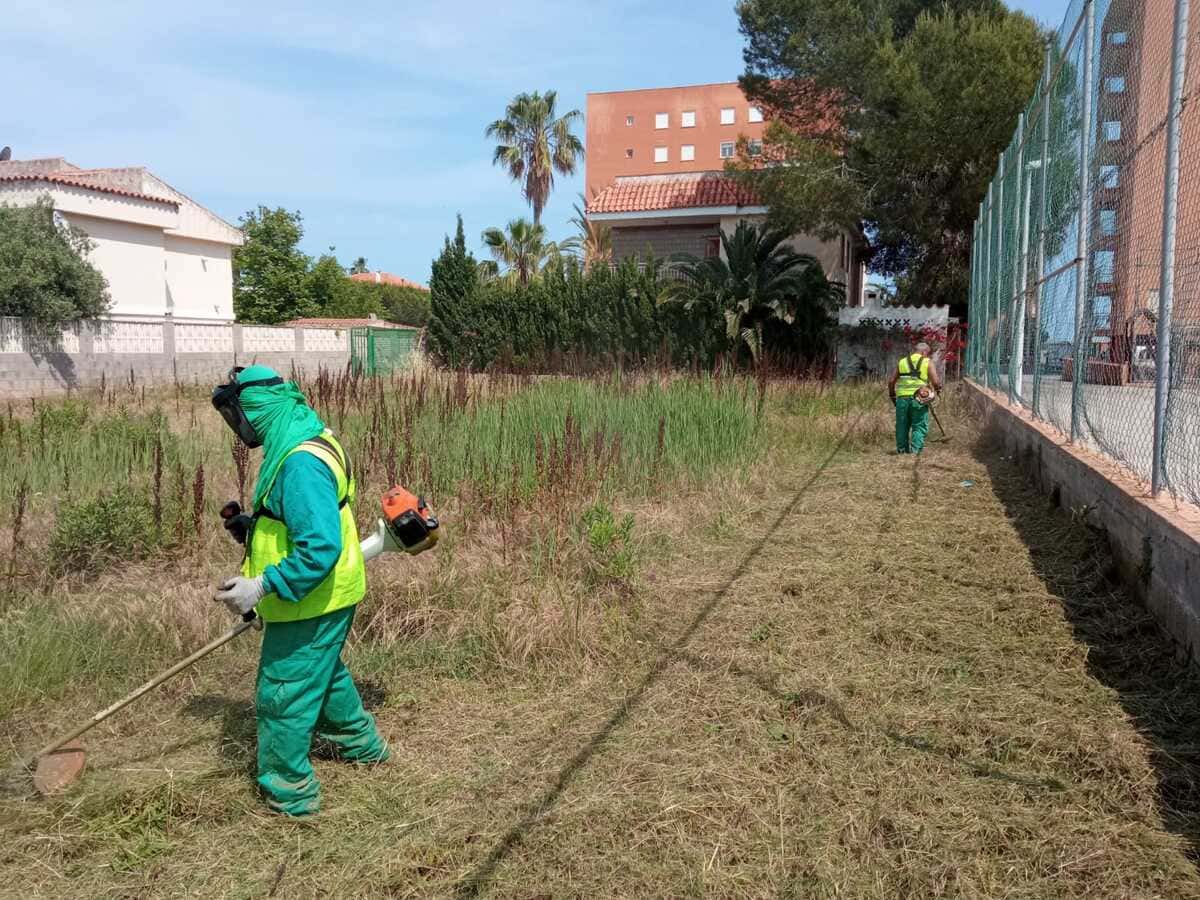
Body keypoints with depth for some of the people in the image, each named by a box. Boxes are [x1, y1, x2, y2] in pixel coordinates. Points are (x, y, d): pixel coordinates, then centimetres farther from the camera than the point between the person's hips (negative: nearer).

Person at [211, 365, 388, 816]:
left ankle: (289, 793, 21)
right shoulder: (307, 441, 4)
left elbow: (321, 548, -33)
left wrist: (261, 587, -31)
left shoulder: (300, 462, -28)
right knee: (324, 673, 29)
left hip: (311, 602, -10)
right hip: (328, 596, 10)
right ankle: (361, 742, 48)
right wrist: (254, 524, 12)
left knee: (283, 694, 5)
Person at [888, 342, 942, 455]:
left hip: (902, 398, 3)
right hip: (919, 399, -3)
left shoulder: (902, 362, 14)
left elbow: (891, 382, 10)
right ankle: (915, 450, -7)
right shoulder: (928, 362, 4)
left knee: (902, 426, 12)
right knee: (919, 427, 3)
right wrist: (938, 387, 17)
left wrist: (892, 396, 22)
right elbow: (936, 382, -4)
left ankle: (901, 450, 17)